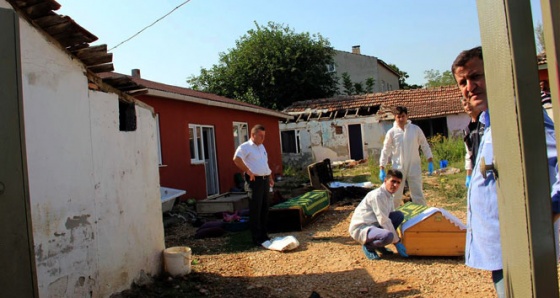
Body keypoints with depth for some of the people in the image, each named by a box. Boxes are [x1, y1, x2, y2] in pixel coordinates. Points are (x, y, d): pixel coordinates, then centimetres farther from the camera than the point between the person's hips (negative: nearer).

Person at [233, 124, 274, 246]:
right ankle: (257, 238, 3)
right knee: (255, 210, -4)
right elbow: (236, 159, -25)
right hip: (254, 181, -8)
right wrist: (248, 171, -22)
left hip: (265, 180, 8)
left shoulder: (262, 147, 18)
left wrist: (270, 177, 20)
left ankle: (263, 235, 23)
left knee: (264, 209, 13)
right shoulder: (245, 147, -9)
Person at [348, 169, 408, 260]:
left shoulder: (389, 195, 10)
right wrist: (397, 242, -17)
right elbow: (384, 220, -21)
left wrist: (398, 239, 7)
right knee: (388, 236, -35)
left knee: (399, 215, 1)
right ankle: (368, 246, -4)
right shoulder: (378, 195, -19)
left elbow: (391, 217, 15)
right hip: (360, 228, -9)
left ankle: (377, 243, 6)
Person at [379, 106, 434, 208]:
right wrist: (382, 169, -5)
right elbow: (385, 151, -1)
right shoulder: (391, 132, -3)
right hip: (398, 168, 0)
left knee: (418, 195, 7)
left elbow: (424, 145, 8)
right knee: (395, 196, 6)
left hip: (414, 167, 0)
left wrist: (430, 162, 3)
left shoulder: (416, 129, 0)